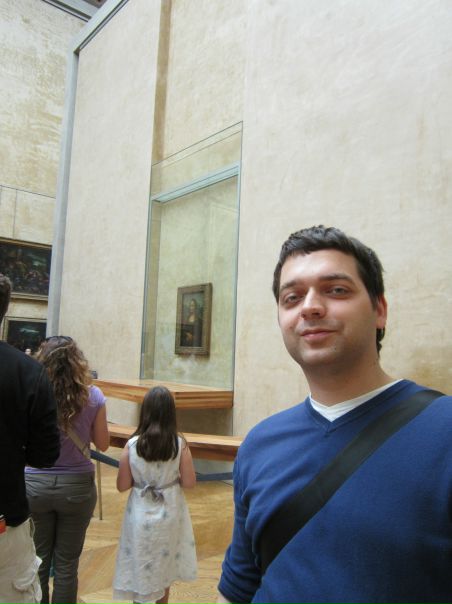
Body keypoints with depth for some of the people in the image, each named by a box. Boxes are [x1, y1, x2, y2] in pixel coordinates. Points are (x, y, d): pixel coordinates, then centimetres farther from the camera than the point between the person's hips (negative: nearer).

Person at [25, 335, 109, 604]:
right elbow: (103, 443, 0)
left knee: (37, 562, 17)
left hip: (34, 485, 0)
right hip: (77, 486, 0)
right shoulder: (93, 396, -10)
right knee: (67, 564, 15)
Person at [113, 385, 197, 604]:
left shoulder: (132, 445, -16)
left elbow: (122, 486, -9)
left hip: (141, 516, -1)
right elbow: (189, 482, -10)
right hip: (169, 514, 1)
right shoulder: (179, 445, -16)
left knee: (139, 569, 16)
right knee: (164, 567, 23)